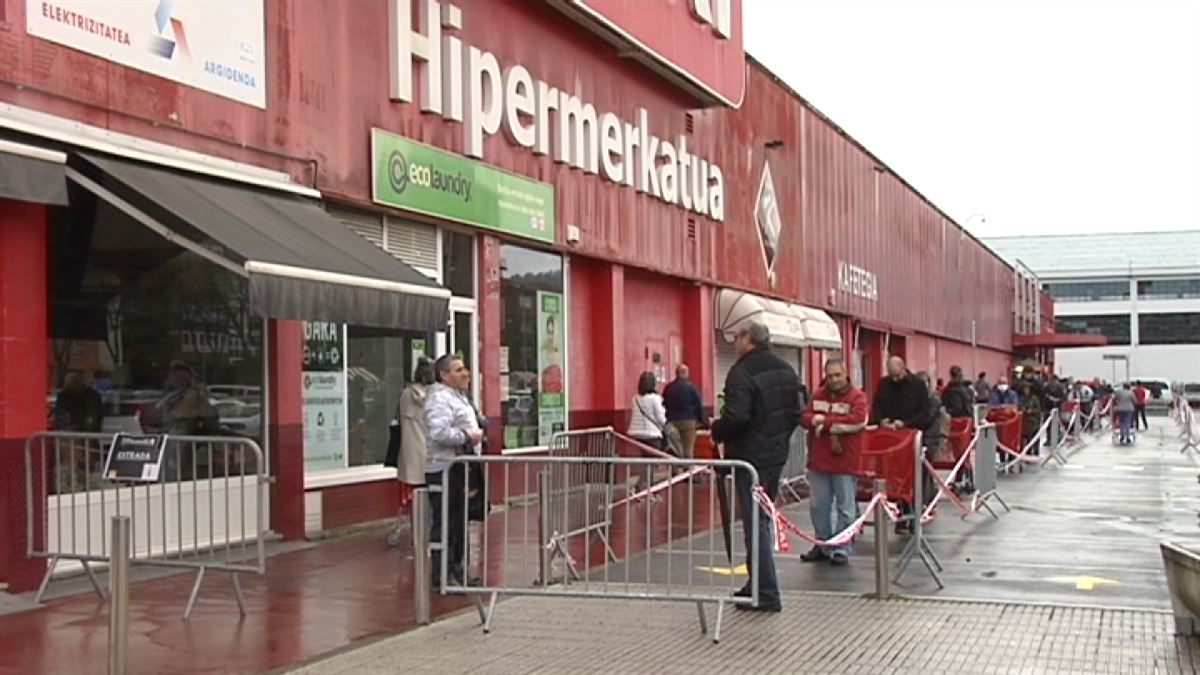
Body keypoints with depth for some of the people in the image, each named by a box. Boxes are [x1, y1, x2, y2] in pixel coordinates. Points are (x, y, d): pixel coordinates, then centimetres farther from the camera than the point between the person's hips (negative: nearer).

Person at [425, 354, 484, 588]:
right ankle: (442, 576, 0)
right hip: (444, 470, -11)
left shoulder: (459, 395, 19)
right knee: (444, 524, -5)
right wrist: (467, 437, -20)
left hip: (459, 468, 11)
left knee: (459, 522, 17)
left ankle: (456, 570, 27)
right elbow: (438, 432, -30)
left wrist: (476, 433, 13)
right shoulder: (439, 398, -16)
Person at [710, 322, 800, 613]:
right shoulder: (786, 371, 11)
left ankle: (766, 595, -3)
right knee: (763, 518, 18)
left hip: (750, 455, -9)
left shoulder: (742, 373, -18)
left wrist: (717, 431, -8)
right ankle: (759, 583, 26)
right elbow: (795, 414, 16)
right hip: (777, 454, 9)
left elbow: (735, 417, -27)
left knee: (755, 522, -4)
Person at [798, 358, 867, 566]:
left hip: (844, 462, -5)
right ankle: (823, 545, 23)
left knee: (845, 508, 2)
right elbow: (804, 418, 3)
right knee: (818, 506, 11)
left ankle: (841, 549, 10)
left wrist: (824, 422, -14)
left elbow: (857, 421, -19)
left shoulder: (857, 397, -4)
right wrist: (836, 426, -14)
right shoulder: (818, 395, 11)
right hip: (818, 461, 5)